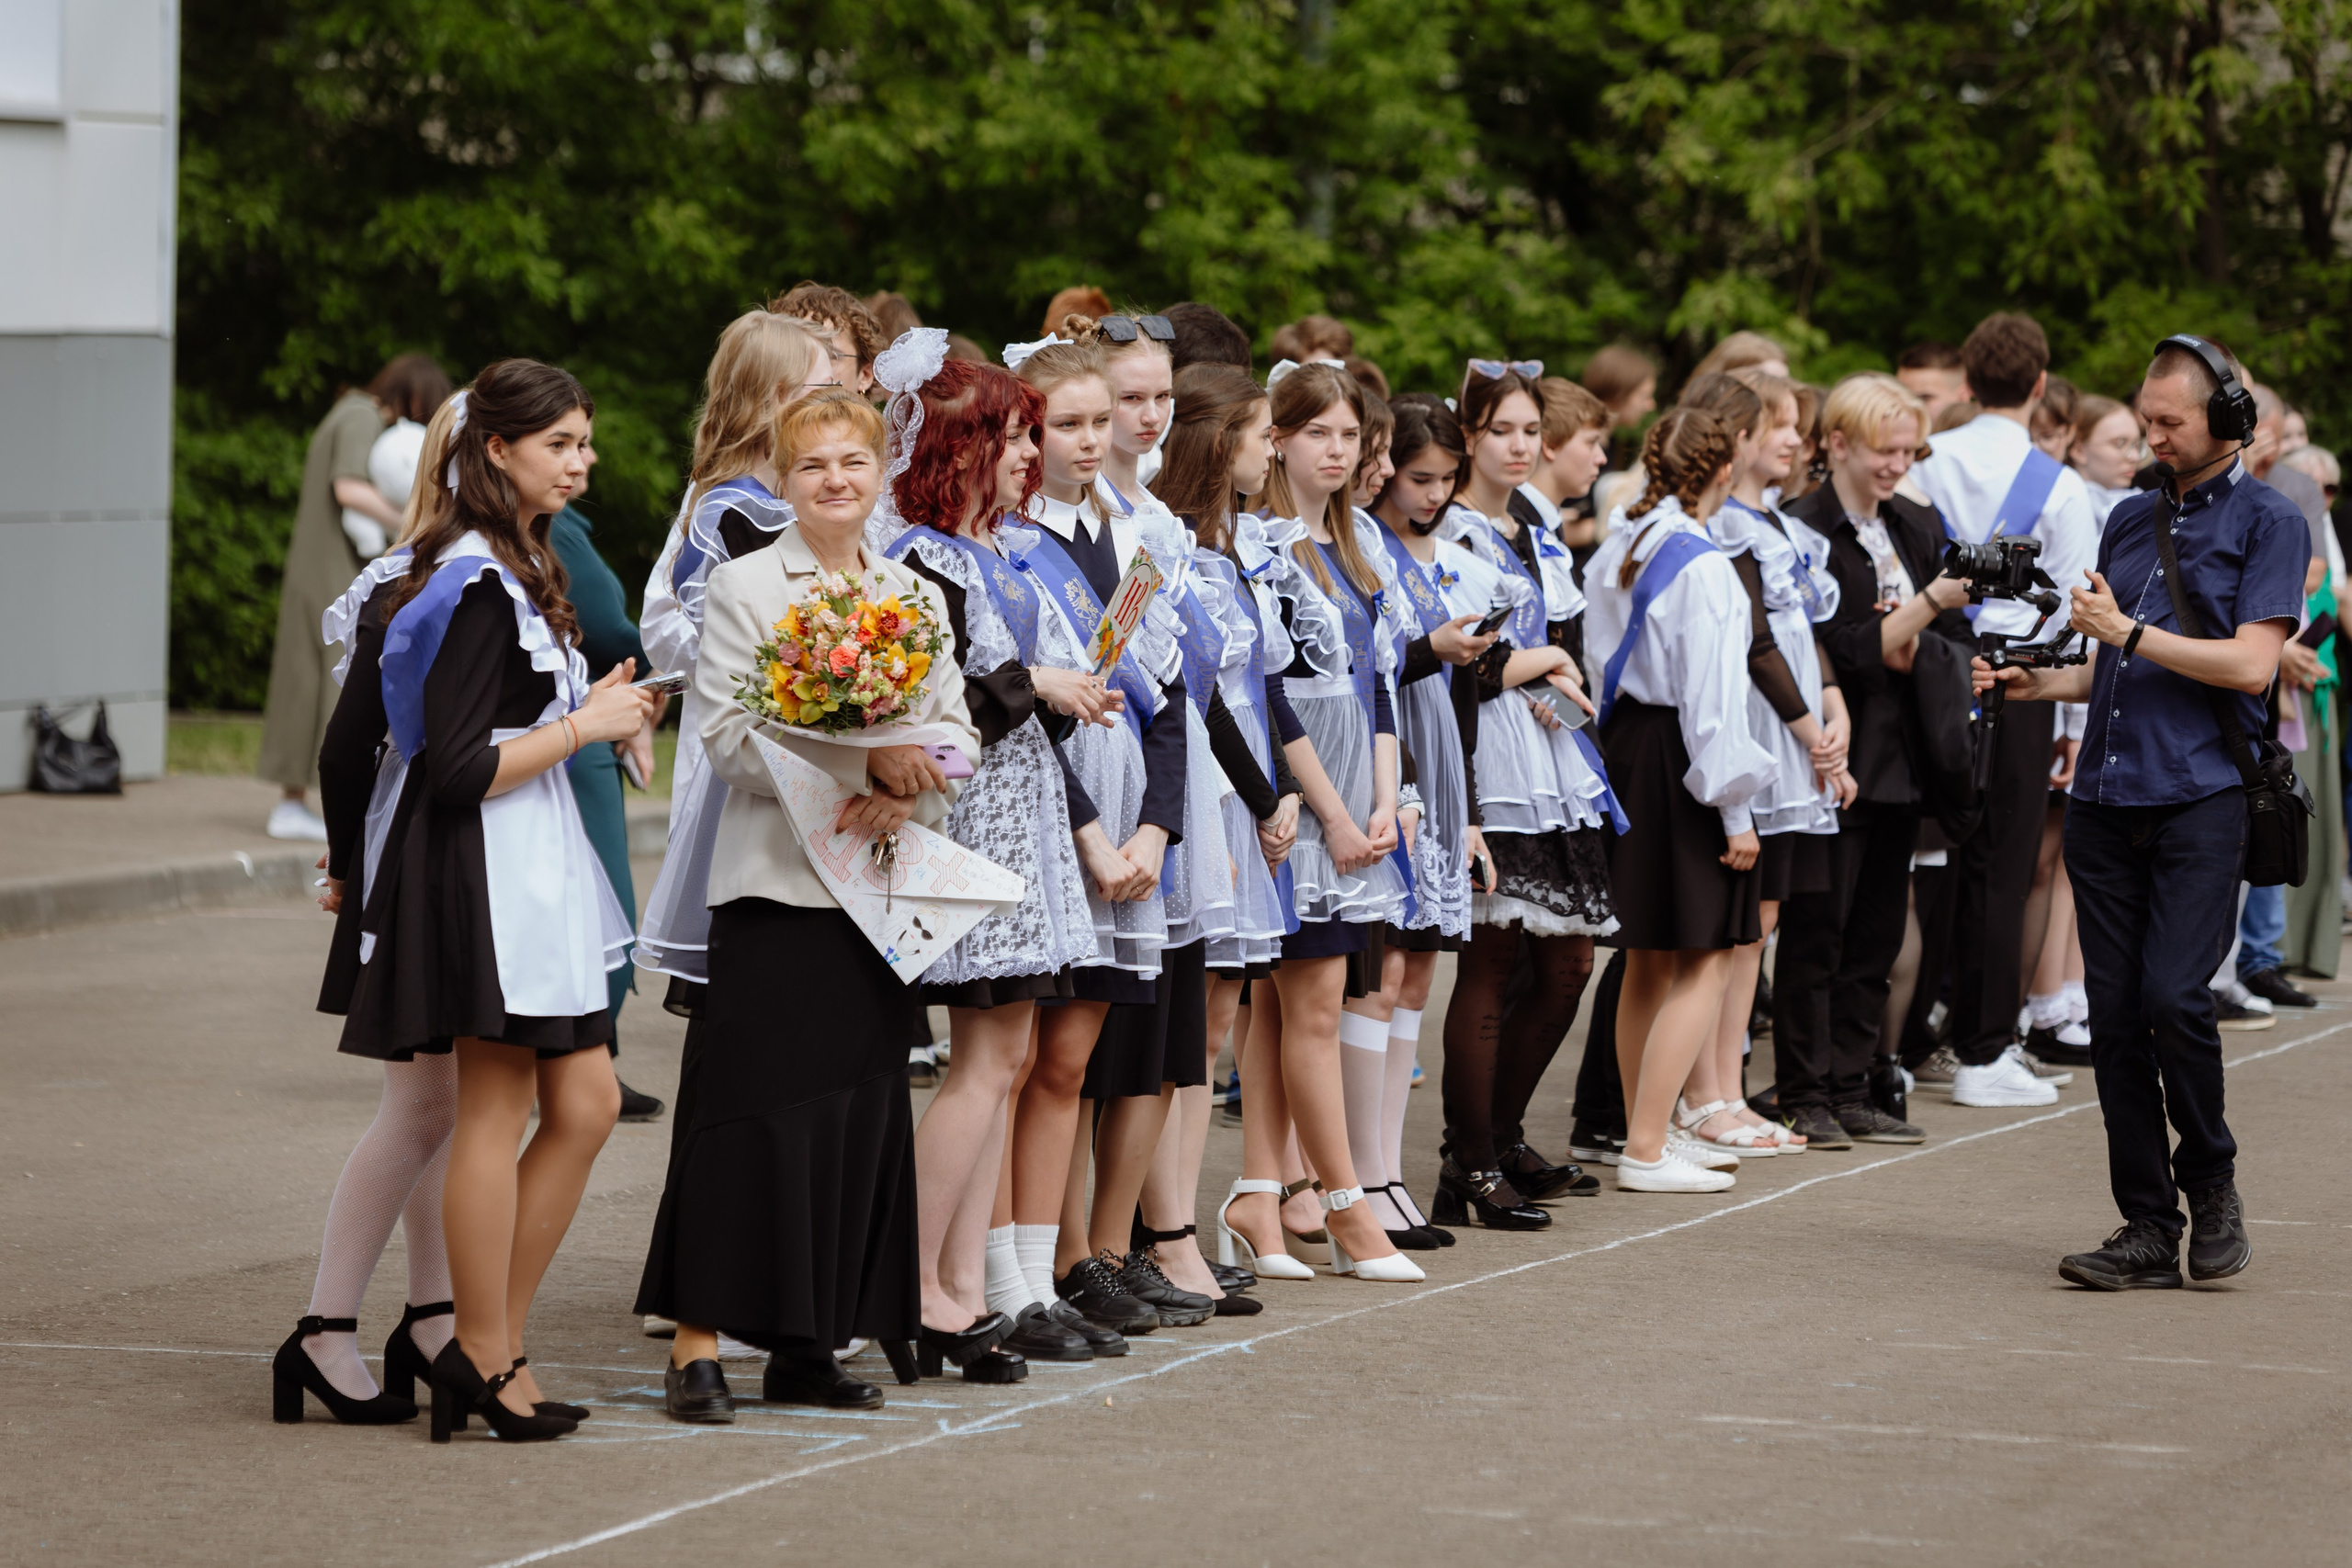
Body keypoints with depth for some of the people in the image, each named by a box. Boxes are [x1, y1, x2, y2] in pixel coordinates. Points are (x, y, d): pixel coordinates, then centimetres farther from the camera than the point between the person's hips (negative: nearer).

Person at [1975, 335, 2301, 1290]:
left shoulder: (2266, 522, 1)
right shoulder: (2129, 520, 20)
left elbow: (2251, 665, -10)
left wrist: (2128, 631, -9)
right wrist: (2042, 683, 8)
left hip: (2202, 794, -6)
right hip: (2106, 798, 6)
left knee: (2172, 996, -17)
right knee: (2115, 1013, 1)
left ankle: (2210, 1180, 6)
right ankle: (2150, 1229, 5)